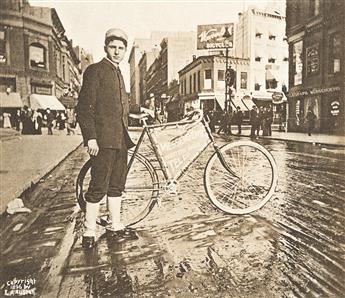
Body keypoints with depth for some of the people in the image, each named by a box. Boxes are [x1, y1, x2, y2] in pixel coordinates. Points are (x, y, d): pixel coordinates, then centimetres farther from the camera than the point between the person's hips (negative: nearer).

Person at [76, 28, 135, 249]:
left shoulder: (118, 73, 21)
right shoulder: (95, 70, -4)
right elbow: (84, 108, -12)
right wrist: (91, 137, -18)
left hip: (121, 139, 8)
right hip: (103, 139, -8)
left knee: (117, 185, 13)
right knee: (98, 187, -4)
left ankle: (116, 226, 25)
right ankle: (89, 233, 10)